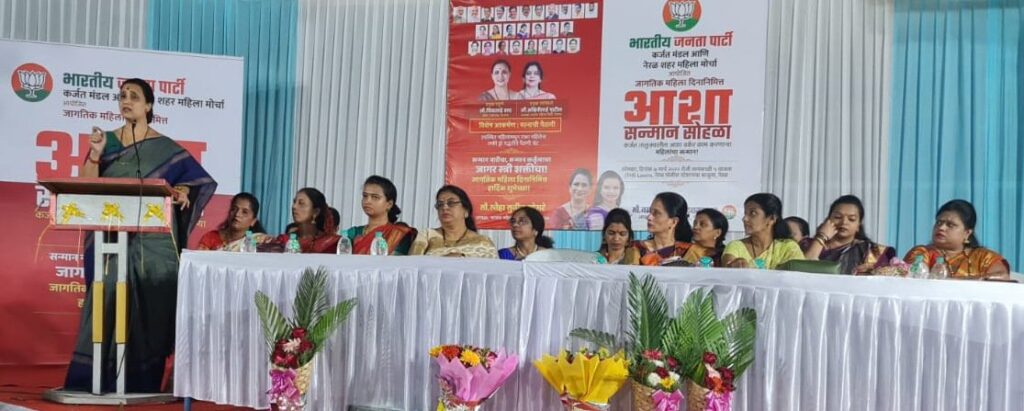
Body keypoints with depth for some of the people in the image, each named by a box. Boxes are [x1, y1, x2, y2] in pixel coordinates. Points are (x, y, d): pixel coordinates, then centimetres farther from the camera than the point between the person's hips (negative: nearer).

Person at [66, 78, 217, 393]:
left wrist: (182, 192, -12)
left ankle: (142, 382, 1)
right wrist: (95, 154, -11)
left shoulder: (165, 147, 6)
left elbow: (199, 178, 8)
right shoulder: (106, 140, 10)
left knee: (149, 307, -3)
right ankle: (95, 378, -2)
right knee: (106, 302, -5)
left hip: (152, 240, -1)